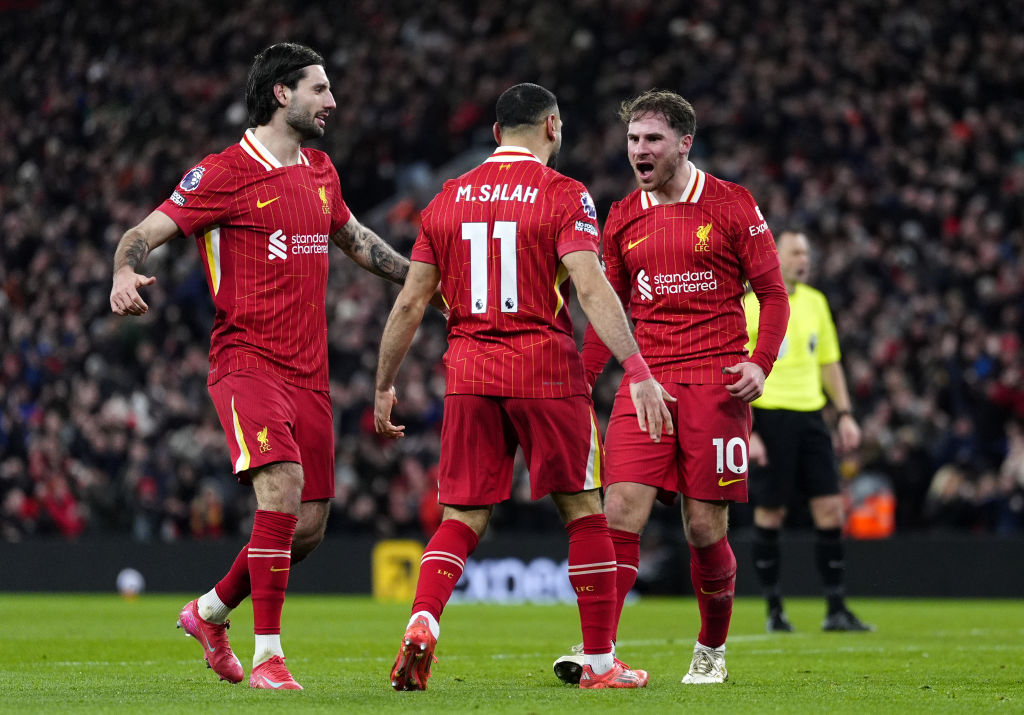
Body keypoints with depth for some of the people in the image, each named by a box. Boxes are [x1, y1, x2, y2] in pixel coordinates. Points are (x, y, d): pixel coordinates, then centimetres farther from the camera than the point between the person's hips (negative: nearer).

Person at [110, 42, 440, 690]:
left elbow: (353, 237, 32)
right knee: (282, 488, -25)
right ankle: (268, 656, -19)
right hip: (248, 362, -7)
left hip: (309, 370, 7)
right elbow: (145, 232, -8)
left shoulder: (320, 170, 15)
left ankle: (210, 612, 30)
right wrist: (125, 272, -29)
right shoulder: (224, 173, -7)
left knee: (310, 525, 5)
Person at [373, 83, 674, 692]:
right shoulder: (564, 195, -3)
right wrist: (638, 371, -20)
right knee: (583, 512, 8)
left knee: (462, 518, 9)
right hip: (546, 370, -4)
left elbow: (411, 303, 10)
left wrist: (384, 385, 19)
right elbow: (591, 288, -16)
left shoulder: (448, 199, 10)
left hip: (469, 374, 4)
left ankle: (422, 624, -15)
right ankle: (600, 662, 9)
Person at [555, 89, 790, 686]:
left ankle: (712, 651, 18)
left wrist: (760, 363, -12)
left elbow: (774, 294, 3)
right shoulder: (624, 219, 12)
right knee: (621, 510, -13)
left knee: (706, 529, -1)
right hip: (645, 380, 3)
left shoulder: (731, 206, 1)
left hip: (716, 382, -3)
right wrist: (581, 378, 8)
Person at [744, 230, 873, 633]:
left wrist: (845, 414, 11)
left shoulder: (814, 302, 12)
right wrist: (746, 432, -14)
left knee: (829, 508, -2)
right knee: (770, 512, 0)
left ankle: (837, 610, 1)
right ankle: (773, 609, 11)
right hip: (770, 416, -5)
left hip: (810, 415, 5)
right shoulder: (751, 307, -7)